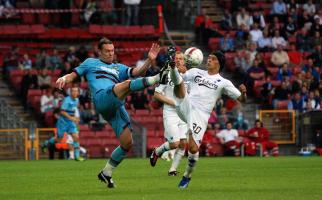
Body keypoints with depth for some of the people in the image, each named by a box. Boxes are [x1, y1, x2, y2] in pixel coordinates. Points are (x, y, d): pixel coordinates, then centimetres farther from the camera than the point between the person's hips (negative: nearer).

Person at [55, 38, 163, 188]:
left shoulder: (119, 68, 32)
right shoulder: (91, 63, 25)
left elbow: (137, 72, 17)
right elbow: (73, 75, 21)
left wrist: (149, 60, 0)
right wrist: (64, 78, -3)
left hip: (117, 107, 5)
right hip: (103, 98, -5)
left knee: (127, 143, -1)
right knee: (127, 84, -33)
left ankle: (106, 173, 13)